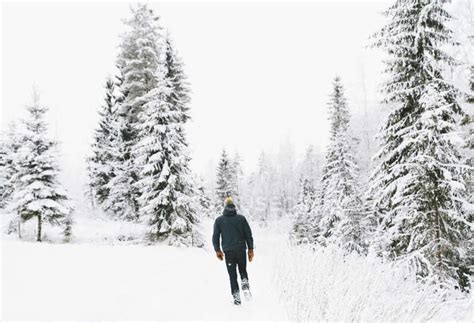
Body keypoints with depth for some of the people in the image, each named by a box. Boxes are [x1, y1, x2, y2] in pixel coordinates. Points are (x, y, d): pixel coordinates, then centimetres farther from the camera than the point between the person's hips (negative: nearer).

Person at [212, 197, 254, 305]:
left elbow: (215, 237, 1)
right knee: (243, 271, 20)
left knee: (232, 275, 9)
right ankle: (245, 286, -4)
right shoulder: (241, 218, 0)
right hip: (241, 250, 1)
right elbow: (248, 235, 1)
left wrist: (217, 250, 12)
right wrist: (250, 249, 7)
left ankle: (236, 296, 6)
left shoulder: (219, 220, -1)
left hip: (228, 251, 0)